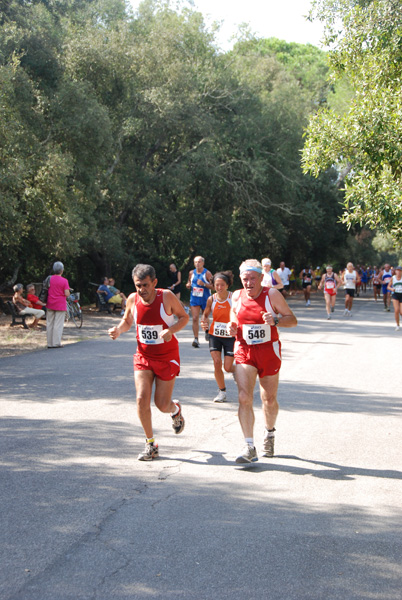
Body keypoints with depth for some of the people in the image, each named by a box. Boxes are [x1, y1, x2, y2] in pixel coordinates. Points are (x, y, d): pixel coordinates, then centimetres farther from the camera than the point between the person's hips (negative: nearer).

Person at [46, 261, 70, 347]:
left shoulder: (49, 279, 2)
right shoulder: (64, 281, -11)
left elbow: (45, 291, 7)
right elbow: (67, 294, -14)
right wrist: (68, 292, 6)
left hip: (50, 305, 4)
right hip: (60, 305, -4)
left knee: (49, 324, 9)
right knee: (58, 324, -1)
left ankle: (49, 343, 11)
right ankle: (56, 343, -2)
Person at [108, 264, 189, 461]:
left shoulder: (166, 297, -15)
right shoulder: (132, 299, -6)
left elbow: (184, 317, -4)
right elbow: (127, 322, 11)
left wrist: (171, 330, -23)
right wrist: (118, 330, -11)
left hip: (167, 357, -2)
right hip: (143, 356, 2)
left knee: (162, 405, -1)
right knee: (142, 399, -14)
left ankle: (176, 409, 39)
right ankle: (150, 444, 2)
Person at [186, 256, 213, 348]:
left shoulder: (207, 273, -8)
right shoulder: (191, 273, 5)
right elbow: (189, 284, 18)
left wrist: (204, 284, -23)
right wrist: (188, 286, -6)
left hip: (205, 299, -2)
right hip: (194, 299, 2)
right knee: (195, 318, -10)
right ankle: (196, 339, -13)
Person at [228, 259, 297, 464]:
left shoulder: (272, 295, -7)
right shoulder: (237, 297, 2)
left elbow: (293, 320, -6)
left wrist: (275, 320, -26)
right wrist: (232, 328, -5)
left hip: (269, 351, -1)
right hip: (244, 352, 1)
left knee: (269, 399, 12)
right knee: (244, 397, -15)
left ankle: (269, 433, 41)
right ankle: (249, 447, -12)